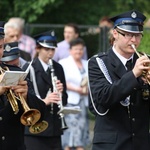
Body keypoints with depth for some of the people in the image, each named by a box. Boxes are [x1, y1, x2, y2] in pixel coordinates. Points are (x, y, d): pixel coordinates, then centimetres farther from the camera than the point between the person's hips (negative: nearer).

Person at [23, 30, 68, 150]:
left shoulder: (57, 68, 10)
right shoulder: (29, 69, -6)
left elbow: (64, 99, 14)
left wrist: (61, 92, -9)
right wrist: (44, 101, -25)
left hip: (54, 127, 5)